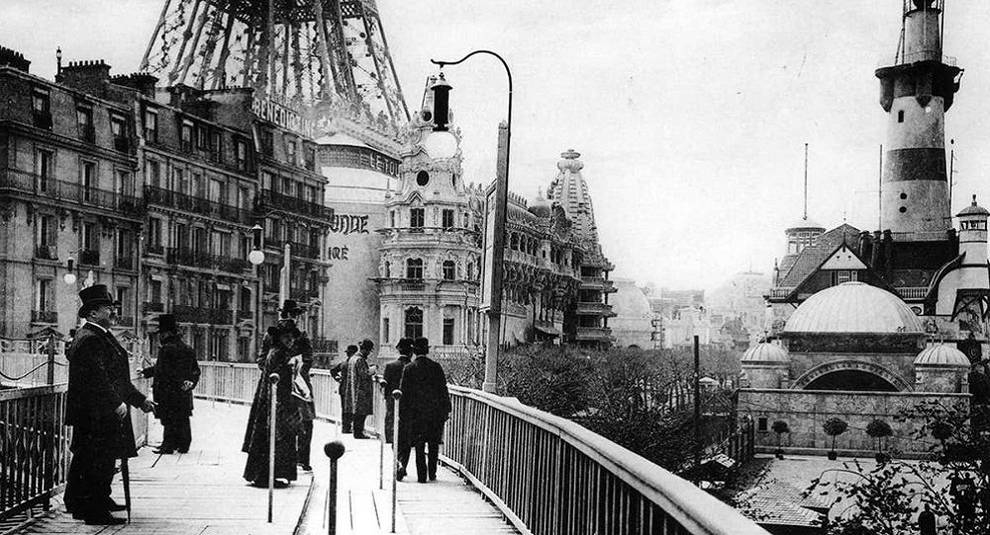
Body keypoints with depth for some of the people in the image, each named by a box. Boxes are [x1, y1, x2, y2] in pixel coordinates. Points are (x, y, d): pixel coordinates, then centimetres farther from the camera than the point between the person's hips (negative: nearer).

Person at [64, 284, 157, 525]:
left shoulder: (102, 336, 19)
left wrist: (139, 399, 23)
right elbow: (97, 377, -24)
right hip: (95, 414, -11)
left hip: (105, 413, 11)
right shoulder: (89, 340, -16)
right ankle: (95, 512, -3)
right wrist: (116, 404, -23)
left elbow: (117, 377, 24)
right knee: (99, 462, -7)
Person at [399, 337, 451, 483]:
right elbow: (443, 390, -1)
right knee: (434, 444, 12)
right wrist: (446, 410, 6)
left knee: (419, 446, 5)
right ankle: (432, 474, 15)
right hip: (435, 411, 1)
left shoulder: (409, 369, -4)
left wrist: (402, 414, 3)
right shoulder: (436, 367, -2)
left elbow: (404, 393, -2)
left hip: (416, 412, -1)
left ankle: (422, 475, 4)